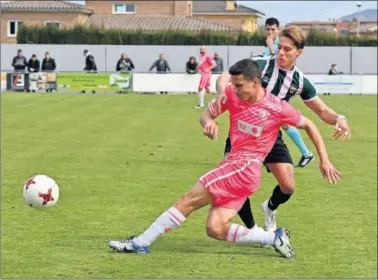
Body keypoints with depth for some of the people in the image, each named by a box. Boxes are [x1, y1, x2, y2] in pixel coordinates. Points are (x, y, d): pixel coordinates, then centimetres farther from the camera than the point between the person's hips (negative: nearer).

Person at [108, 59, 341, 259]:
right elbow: (206, 114, 13)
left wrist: (325, 160, 4)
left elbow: (309, 125, 5)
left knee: (188, 200, -12)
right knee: (216, 229, -5)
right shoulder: (232, 94, 5)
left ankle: (141, 242, -8)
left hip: (244, 168, -7)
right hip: (234, 166, 7)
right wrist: (209, 123, -13)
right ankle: (274, 237, 3)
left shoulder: (278, 108, -8)